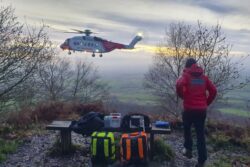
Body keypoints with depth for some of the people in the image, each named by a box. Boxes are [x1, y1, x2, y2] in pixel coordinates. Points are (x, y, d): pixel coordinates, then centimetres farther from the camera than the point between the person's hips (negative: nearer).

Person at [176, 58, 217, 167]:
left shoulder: (186, 75, -2)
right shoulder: (204, 77, 12)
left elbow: (179, 85, -23)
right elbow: (213, 91, 7)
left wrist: (181, 96, -5)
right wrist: (206, 103, 13)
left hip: (189, 108, -3)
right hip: (202, 110, 4)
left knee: (187, 129, 23)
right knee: (200, 134, 8)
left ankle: (188, 149, 23)